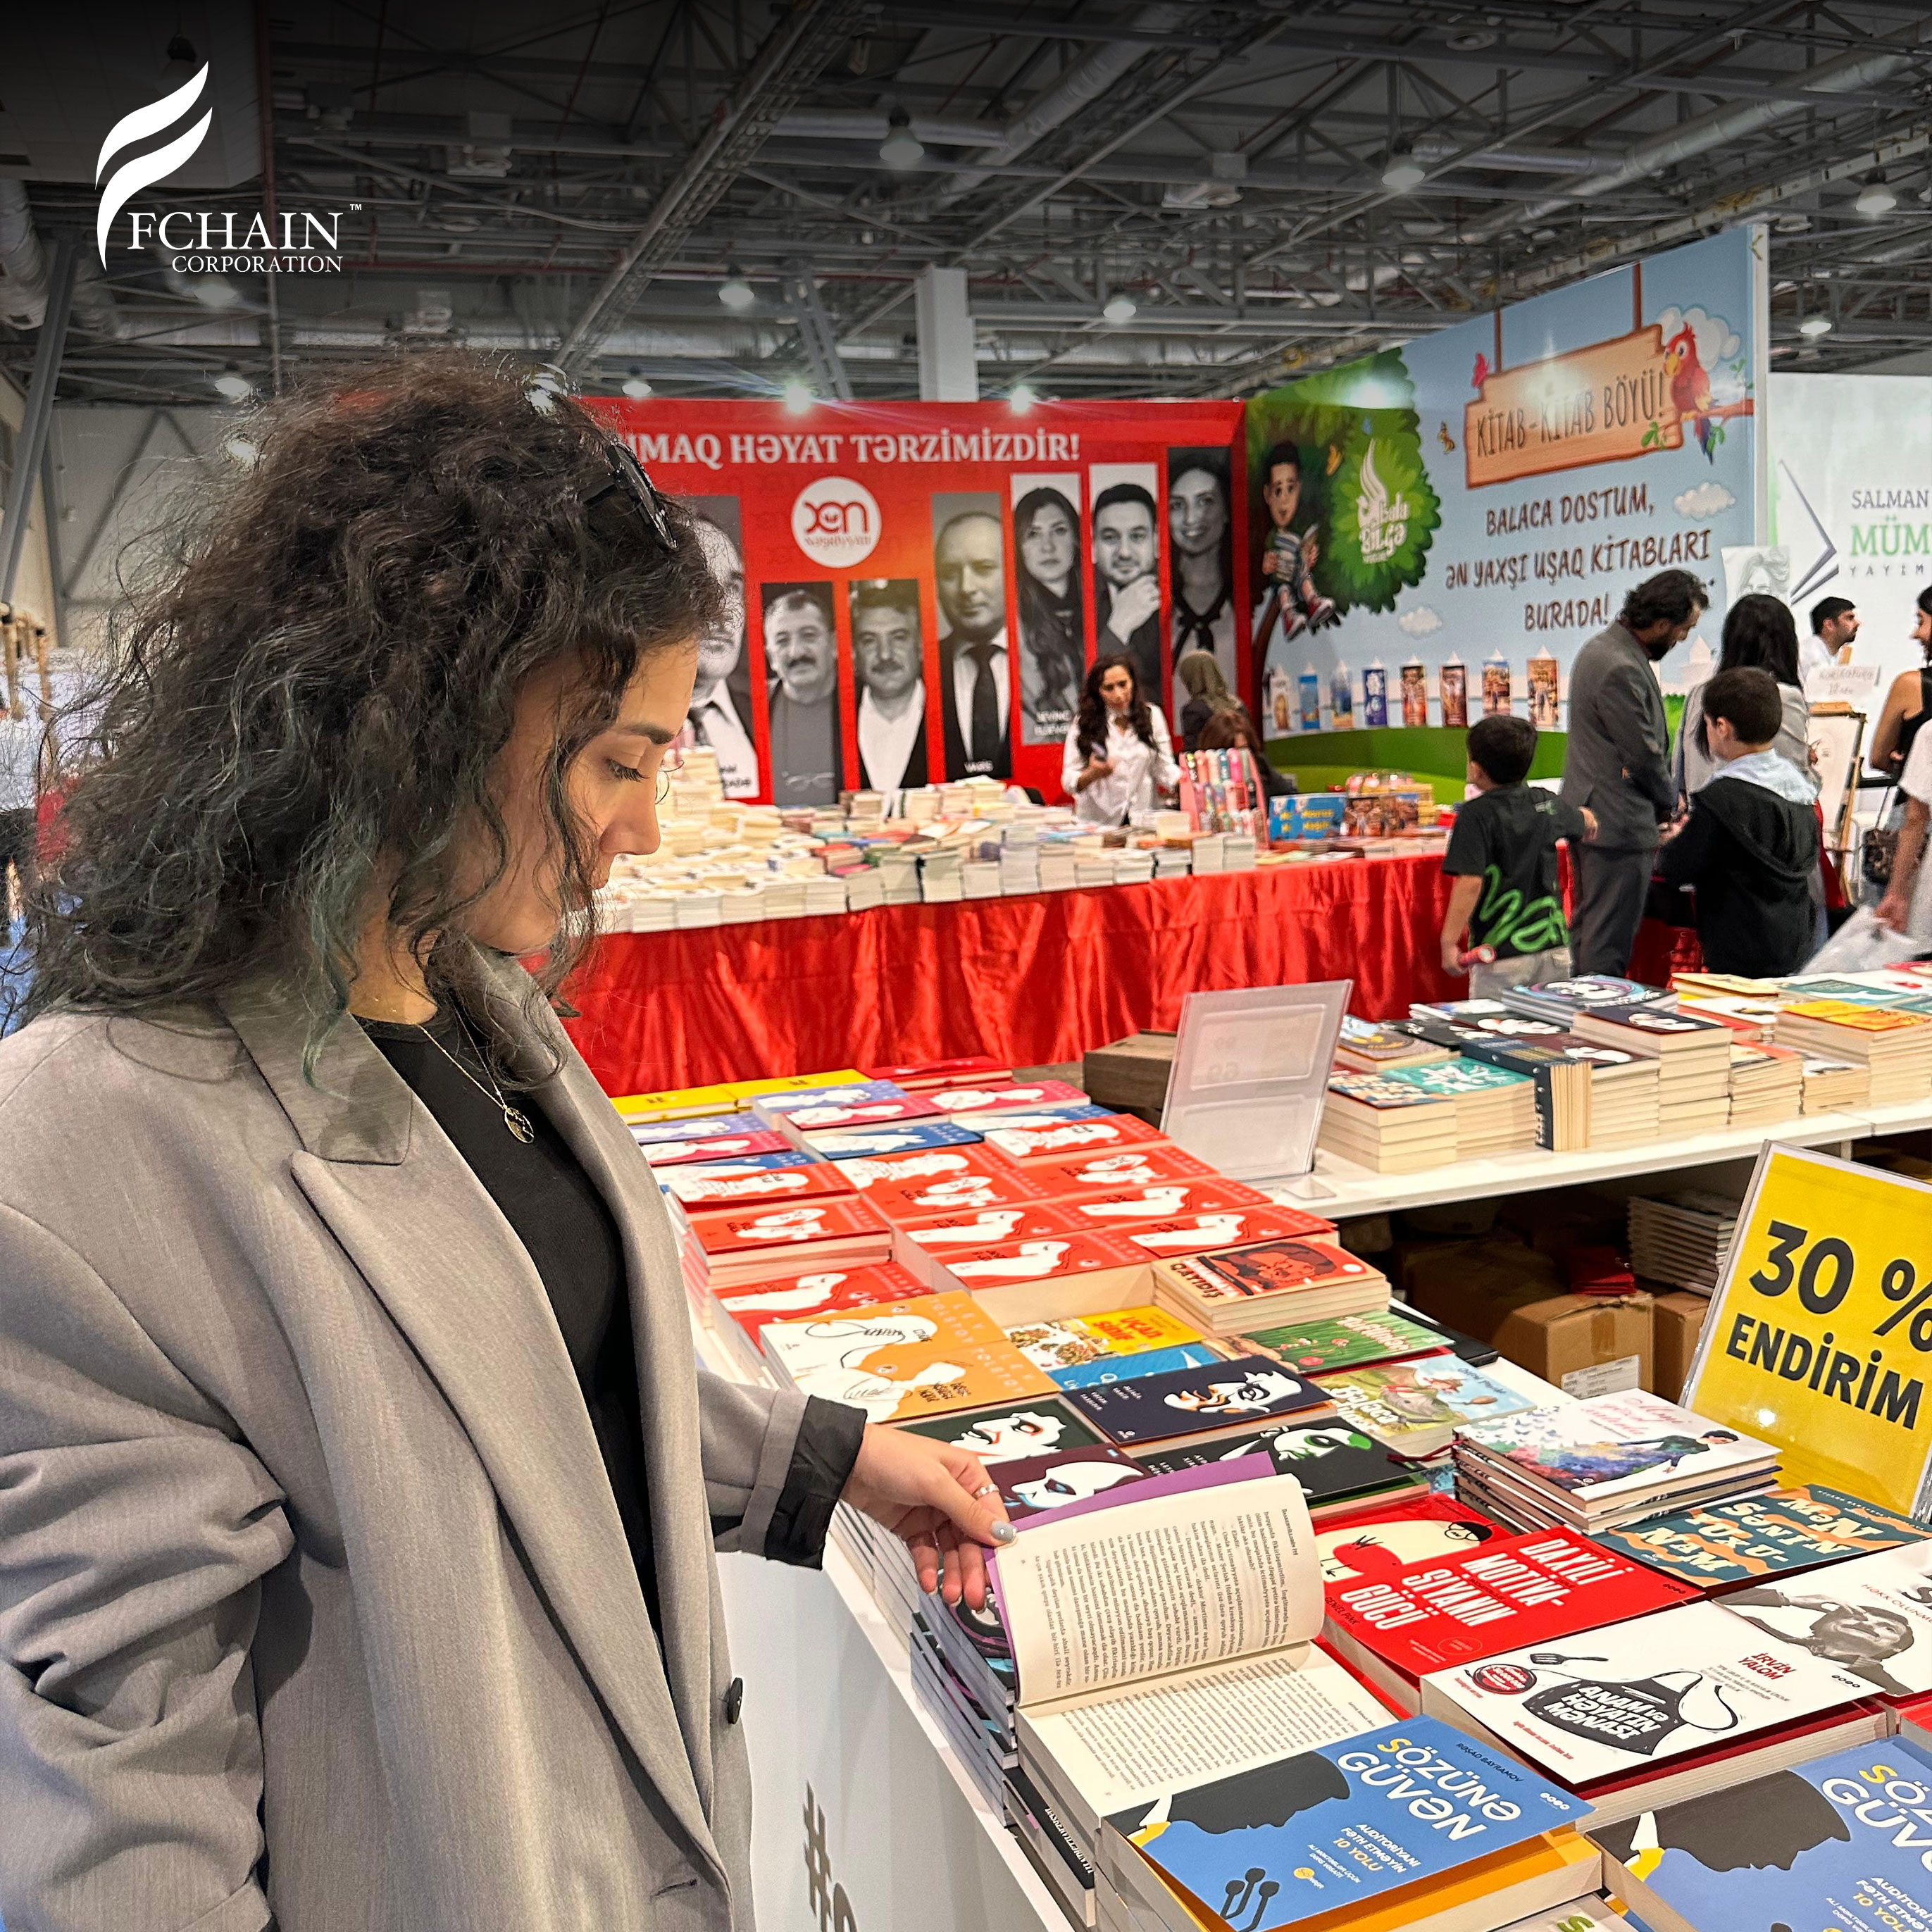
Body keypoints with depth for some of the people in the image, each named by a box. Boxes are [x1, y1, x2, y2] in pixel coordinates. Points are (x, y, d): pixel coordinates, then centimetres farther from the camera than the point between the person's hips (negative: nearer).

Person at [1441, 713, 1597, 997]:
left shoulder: (1477, 814, -11)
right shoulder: (1547, 804, 8)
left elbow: (1470, 882, -21)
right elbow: (1586, 821, 31)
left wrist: (1449, 942, -18)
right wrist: (1587, 817, 55)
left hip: (1500, 956, -6)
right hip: (1553, 949, 6)